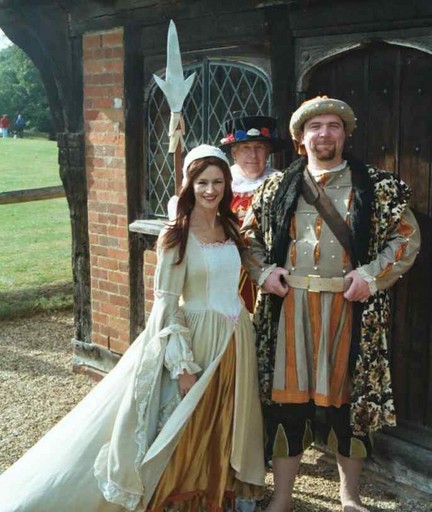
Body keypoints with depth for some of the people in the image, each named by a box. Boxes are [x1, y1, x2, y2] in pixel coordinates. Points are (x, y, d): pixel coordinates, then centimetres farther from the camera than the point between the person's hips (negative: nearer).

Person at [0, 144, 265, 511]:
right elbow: (167, 304, -15)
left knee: (223, 423, 16)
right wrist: (183, 364, -19)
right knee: (185, 426, 3)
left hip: (235, 337, 6)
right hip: (196, 338, -6)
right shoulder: (176, 237, -12)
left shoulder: (231, 229, 7)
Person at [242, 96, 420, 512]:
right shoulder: (278, 187, 9)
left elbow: (407, 237, 2)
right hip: (290, 307, 1)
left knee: (349, 397, 7)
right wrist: (264, 272, -1)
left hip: (348, 306, -1)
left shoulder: (375, 186, 3)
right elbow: (249, 235, 16)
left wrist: (372, 275, -10)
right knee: (287, 397, 5)